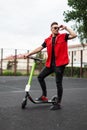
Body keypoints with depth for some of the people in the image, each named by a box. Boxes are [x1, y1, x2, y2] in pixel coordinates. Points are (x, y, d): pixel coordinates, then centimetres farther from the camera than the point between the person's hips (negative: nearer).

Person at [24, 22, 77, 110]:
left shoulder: (63, 36, 1)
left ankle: (58, 104, 10)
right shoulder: (47, 40, 10)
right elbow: (40, 48, 9)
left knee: (58, 83, -1)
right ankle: (44, 96, 24)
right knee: (40, 77, 9)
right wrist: (29, 54, 3)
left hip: (60, 64, -5)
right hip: (50, 64, 5)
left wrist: (65, 28, -11)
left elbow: (74, 35, -14)